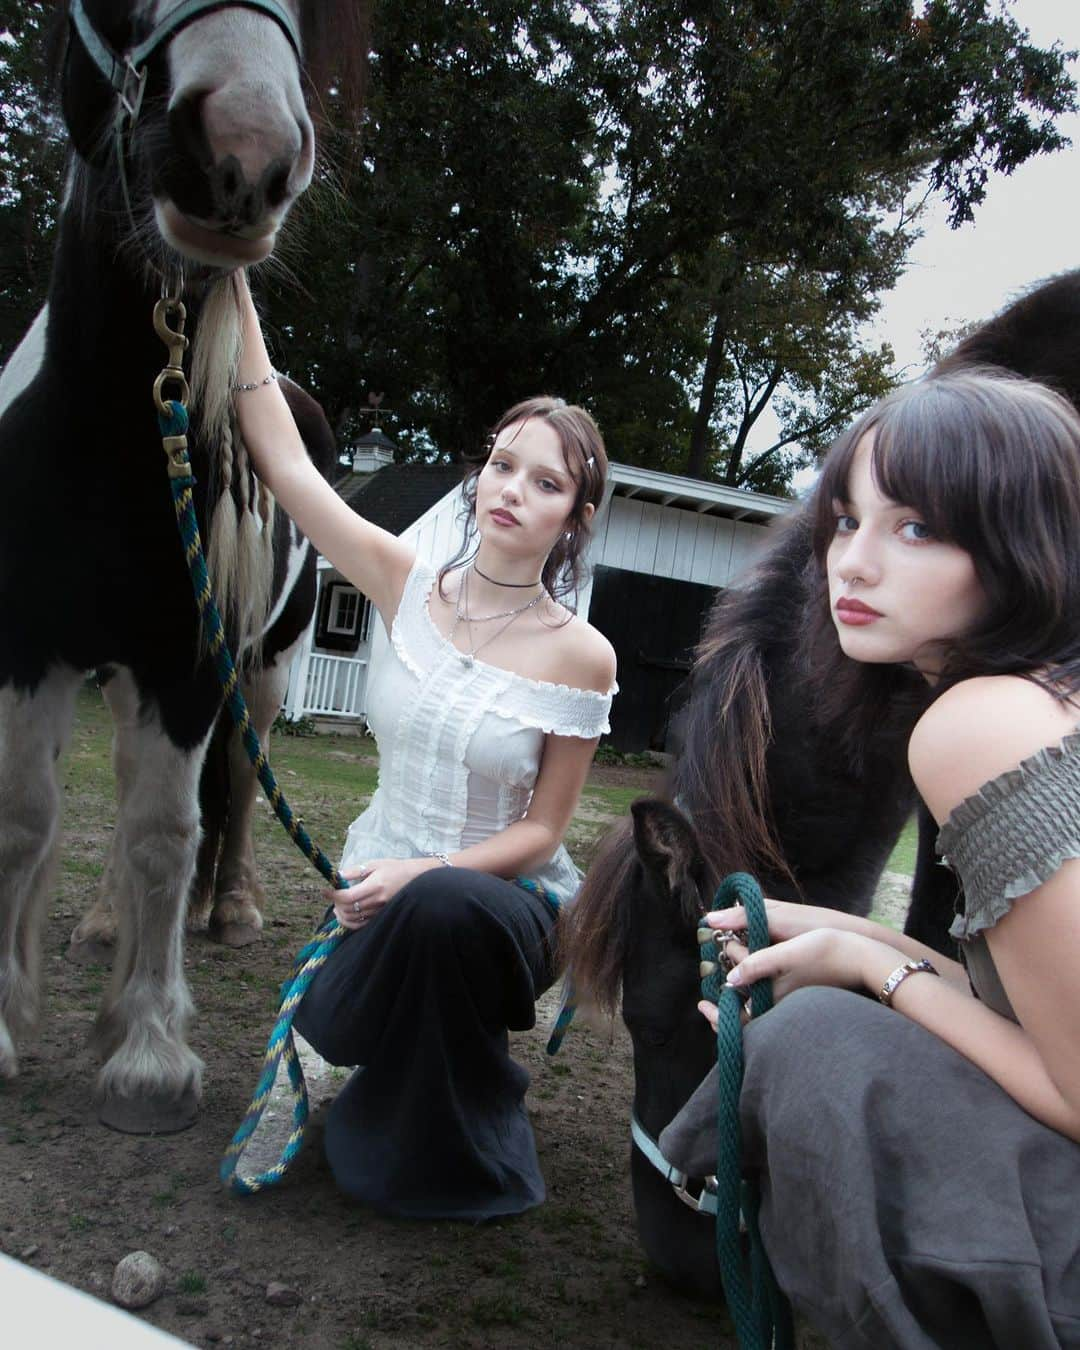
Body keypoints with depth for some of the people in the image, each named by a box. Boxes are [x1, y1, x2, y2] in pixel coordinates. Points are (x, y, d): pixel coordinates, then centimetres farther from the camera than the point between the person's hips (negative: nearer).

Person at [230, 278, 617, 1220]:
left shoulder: (581, 655, -12)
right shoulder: (410, 585, -4)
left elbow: (542, 831, -8)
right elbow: (285, 462, -8)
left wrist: (423, 874, -24)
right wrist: (237, 299, -11)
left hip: (505, 900, -2)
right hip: (387, 886, 3)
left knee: (443, 905, -38)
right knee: (335, 1035, -26)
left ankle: (453, 1156, -8)